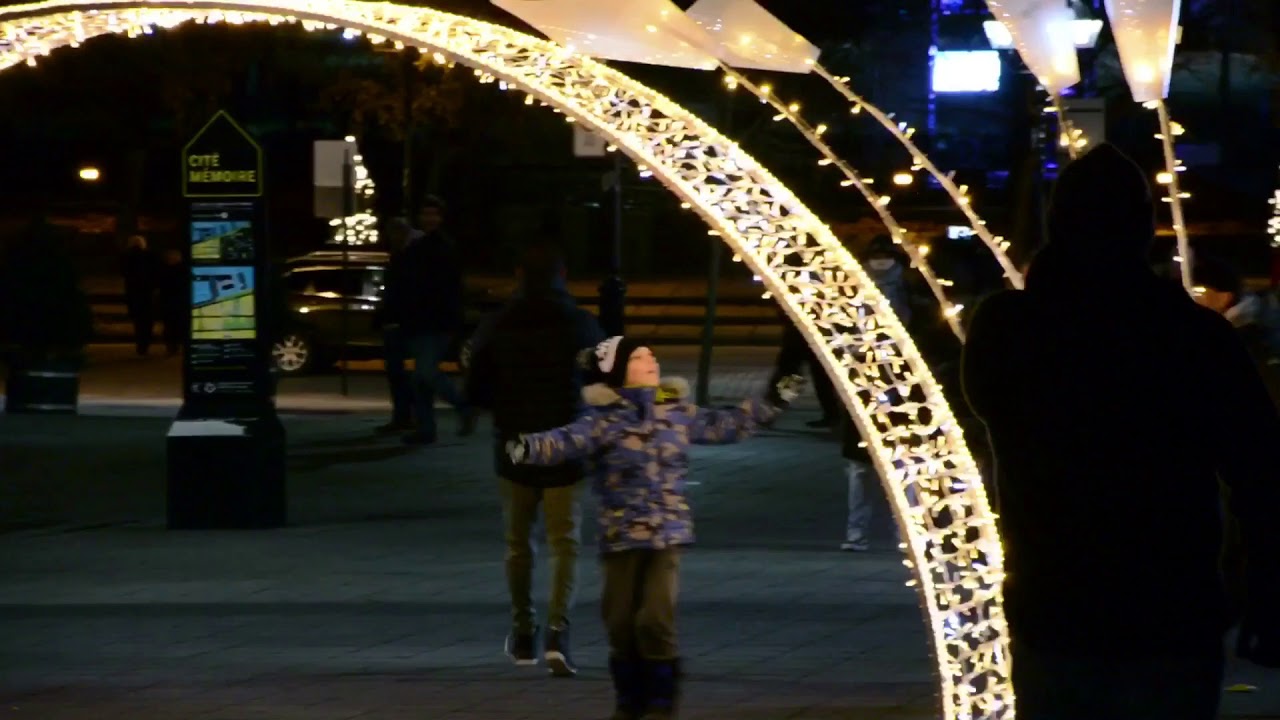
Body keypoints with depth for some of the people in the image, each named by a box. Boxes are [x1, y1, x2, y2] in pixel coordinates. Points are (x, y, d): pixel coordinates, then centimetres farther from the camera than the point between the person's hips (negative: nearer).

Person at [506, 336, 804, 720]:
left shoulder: (678, 411, 6)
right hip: (621, 536, -1)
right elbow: (567, 441, -22)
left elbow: (722, 426, 20)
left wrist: (770, 404, 22)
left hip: (668, 534, 1)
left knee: (657, 620, -10)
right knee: (621, 622, 4)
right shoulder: (605, 420, -7)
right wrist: (528, 447, -41)